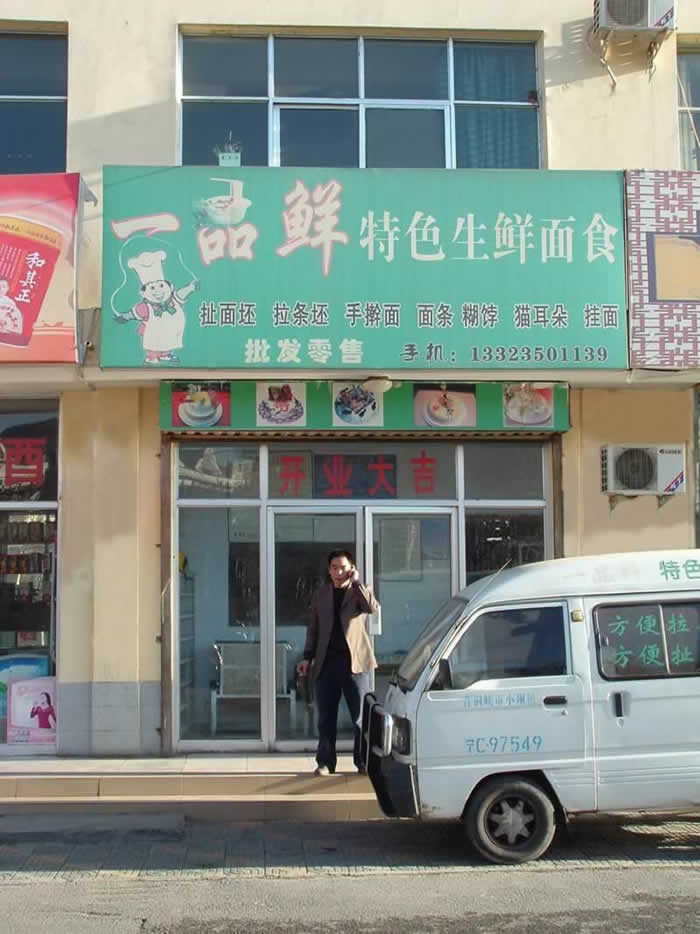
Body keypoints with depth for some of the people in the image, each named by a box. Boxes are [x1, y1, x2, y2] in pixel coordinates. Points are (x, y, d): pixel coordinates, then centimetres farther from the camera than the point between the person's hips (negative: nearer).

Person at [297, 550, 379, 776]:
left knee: (361, 716, -1)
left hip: (355, 661, -3)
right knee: (326, 717, 6)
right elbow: (313, 628, 15)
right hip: (326, 662, 3)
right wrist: (307, 657, 9)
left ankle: (363, 762, 8)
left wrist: (356, 582, -14)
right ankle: (325, 763, 13)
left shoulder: (359, 592, 4)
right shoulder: (321, 594, 12)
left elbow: (373, 608, -19)